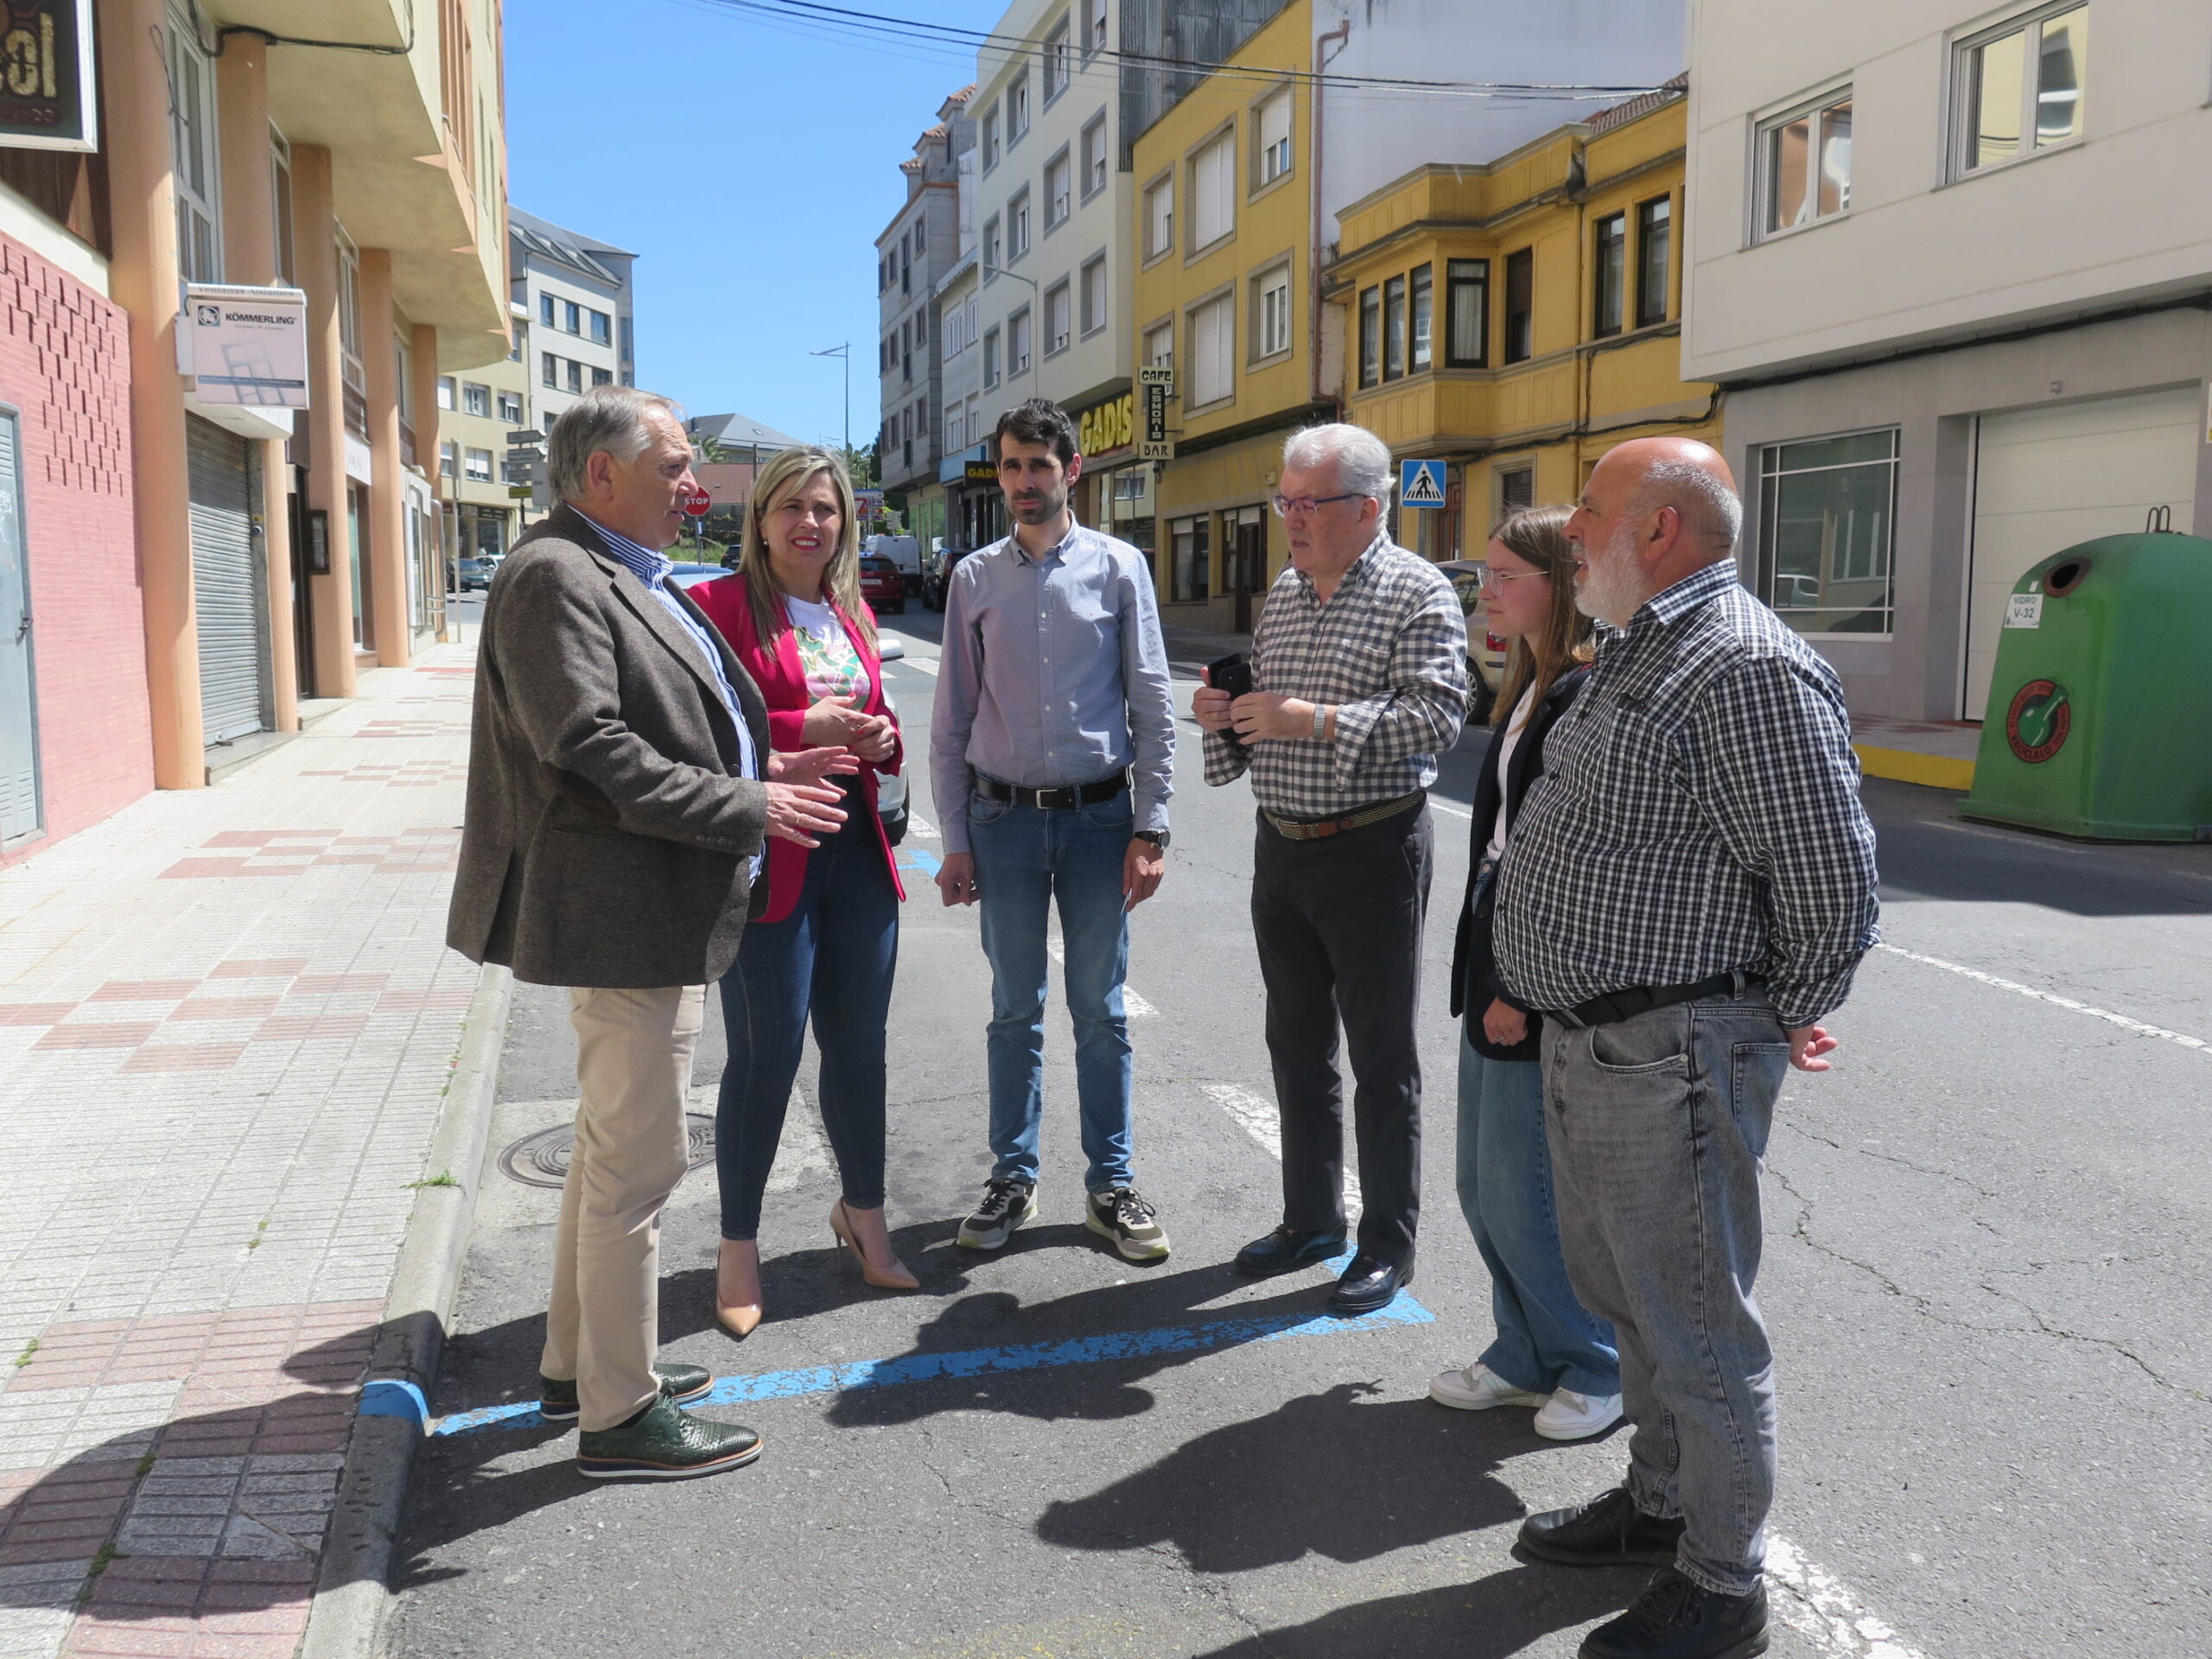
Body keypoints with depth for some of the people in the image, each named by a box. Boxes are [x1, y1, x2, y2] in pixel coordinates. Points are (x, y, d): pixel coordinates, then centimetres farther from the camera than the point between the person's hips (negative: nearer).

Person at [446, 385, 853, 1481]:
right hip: (622, 917, -11)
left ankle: (577, 1365, 35)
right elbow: (590, 751, -23)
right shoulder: (554, 577, -15)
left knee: (612, 1146, 20)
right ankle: (620, 1414, 12)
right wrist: (747, 806, -20)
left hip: (654, 915, 11)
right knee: (637, 1161, -2)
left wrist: (764, 769, 10)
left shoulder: (629, 579, 18)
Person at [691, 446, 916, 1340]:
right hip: (767, 856, -6)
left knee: (859, 1048, 16)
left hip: (857, 854, 7)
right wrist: (796, 730, -21)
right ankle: (738, 1250, 18)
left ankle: (863, 1214, 35)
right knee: (766, 1056, 1)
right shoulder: (720, 604, -7)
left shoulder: (853, 614, 14)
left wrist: (881, 736, 1)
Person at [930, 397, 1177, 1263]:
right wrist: (955, 840, 1)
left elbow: (1153, 705, -1)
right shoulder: (975, 577, 3)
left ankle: (1111, 1186, 22)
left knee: (1101, 1012, 9)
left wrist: (1149, 831, -6)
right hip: (1004, 817, 1)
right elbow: (952, 718, 4)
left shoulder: (1119, 567, -1)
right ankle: (1012, 1177, 25)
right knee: (1015, 1010, 12)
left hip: (1098, 815, -1)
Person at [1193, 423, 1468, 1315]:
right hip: (1282, 846, 7)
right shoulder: (1283, 590, 12)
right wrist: (1226, 715, -1)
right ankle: (1312, 1218, 30)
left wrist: (1312, 720, -24)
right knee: (1296, 1043, 15)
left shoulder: (1416, 591, -9)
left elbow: (1440, 713, -20)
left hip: (1372, 850, -7)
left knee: (1382, 1059, 4)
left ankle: (1390, 1243, 18)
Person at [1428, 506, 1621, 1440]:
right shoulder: (1530, 688, 13)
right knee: (1484, 1187, 18)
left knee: (1529, 1195, 2)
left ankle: (1601, 1369, 23)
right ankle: (1529, 1355, 35)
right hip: (1497, 961, 10)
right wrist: (1484, 967, 16)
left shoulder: (1590, 697, -18)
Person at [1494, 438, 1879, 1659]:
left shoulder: (1746, 669, -20)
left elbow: (1833, 881, -21)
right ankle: (1659, 1503, 42)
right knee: (1626, 1294, 23)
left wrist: (1784, 1021, -6)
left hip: (1672, 1056, -10)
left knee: (1695, 1326, 4)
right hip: (1584, 1041, 10)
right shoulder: (1634, 651, 13)